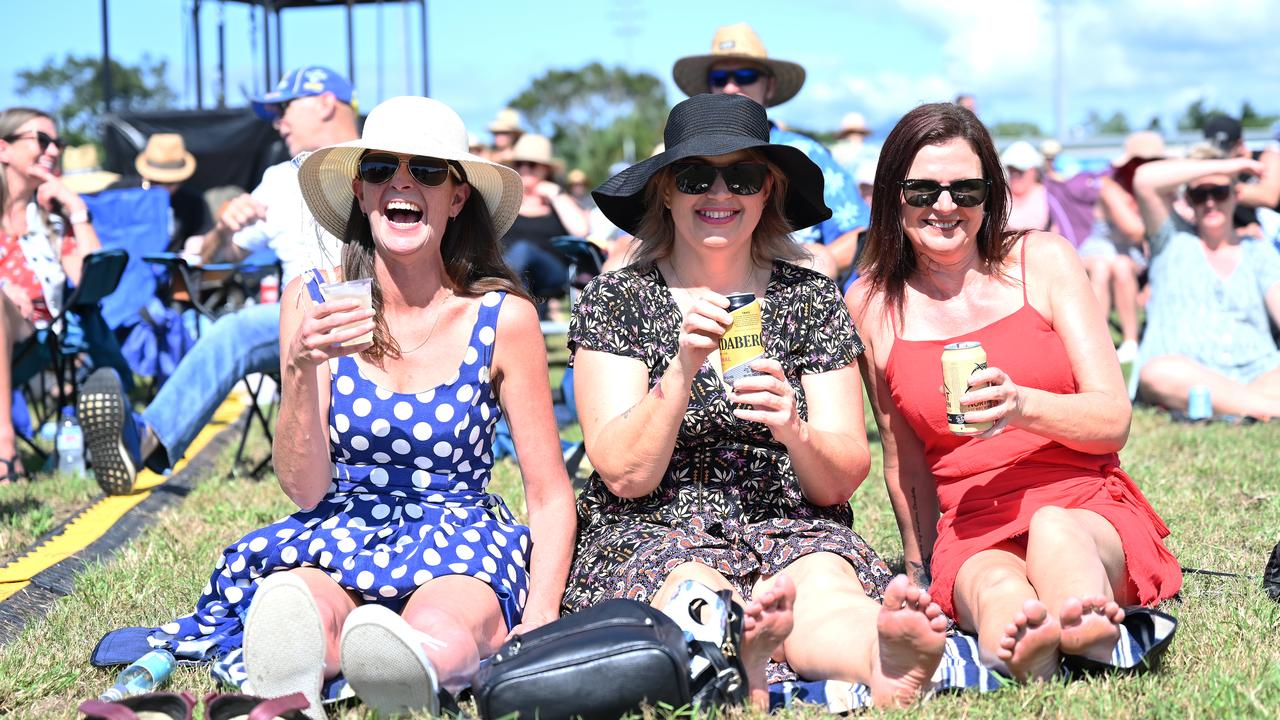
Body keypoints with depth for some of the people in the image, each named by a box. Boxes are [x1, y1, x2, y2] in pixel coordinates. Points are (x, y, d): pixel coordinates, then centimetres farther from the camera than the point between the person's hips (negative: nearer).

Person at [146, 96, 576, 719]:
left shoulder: (503, 317, -3)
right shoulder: (312, 301, 1)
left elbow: (549, 494, 2)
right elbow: (304, 488, -2)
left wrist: (540, 619, -15)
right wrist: (301, 371, -20)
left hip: (461, 548, -1)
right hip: (339, 536, 1)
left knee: (439, 634, -39)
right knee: (301, 609, -37)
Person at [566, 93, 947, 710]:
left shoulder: (812, 300, 10)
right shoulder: (615, 301, 5)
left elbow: (842, 480, 3)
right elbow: (625, 475, -4)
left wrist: (795, 432, -20)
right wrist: (682, 370, -20)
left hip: (794, 534, 1)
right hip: (653, 537, -1)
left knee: (824, 590, -35)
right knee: (695, 588, -37)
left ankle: (881, 654, -66)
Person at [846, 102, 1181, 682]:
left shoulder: (1043, 260, 5)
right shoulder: (870, 303, 9)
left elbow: (1114, 420, 0)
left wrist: (1022, 405, -19)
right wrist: (920, 569, 24)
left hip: (1088, 509, 0)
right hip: (971, 534, 0)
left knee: (1053, 529, -39)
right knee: (997, 592, -39)